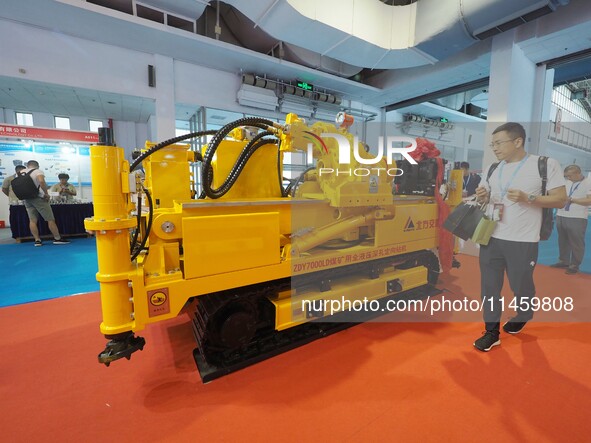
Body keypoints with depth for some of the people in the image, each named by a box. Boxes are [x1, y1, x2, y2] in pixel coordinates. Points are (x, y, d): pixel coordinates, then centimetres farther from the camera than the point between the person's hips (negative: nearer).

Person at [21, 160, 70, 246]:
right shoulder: (38, 171, -5)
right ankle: (57, 238, 0)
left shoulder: (20, 173, 13)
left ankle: (37, 240, 4)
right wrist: (46, 193, -16)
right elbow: (41, 181, -22)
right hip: (38, 198, -6)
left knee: (32, 220, 5)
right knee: (50, 219, -1)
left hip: (27, 199, 6)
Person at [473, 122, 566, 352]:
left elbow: (561, 200, -4)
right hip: (491, 238, 4)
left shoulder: (546, 164, -5)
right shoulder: (492, 168, 9)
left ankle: (523, 317, 44)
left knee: (521, 286, 13)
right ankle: (492, 332, 21)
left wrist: (528, 198, -19)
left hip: (523, 241, -4)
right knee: (489, 286, 7)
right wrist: (482, 196, -5)